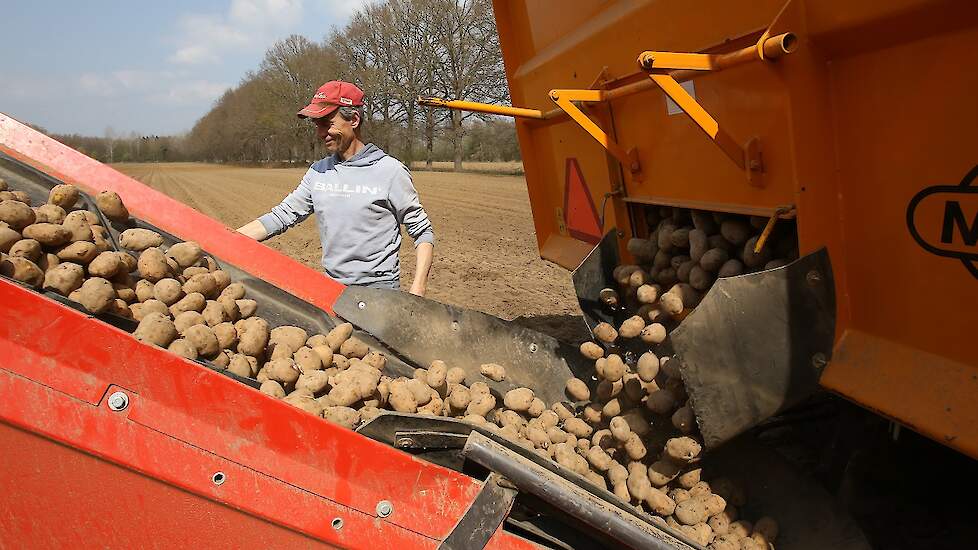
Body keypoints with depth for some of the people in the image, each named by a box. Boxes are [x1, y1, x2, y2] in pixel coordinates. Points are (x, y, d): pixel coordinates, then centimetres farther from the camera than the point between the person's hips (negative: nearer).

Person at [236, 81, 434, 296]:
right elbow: (281, 217, 9)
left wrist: (418, 288, -16)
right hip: (331, 287, 5)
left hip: (378, 288, -5)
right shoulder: (318, 172, 8)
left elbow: (422, 232, -5)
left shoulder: (390, 171, -8)